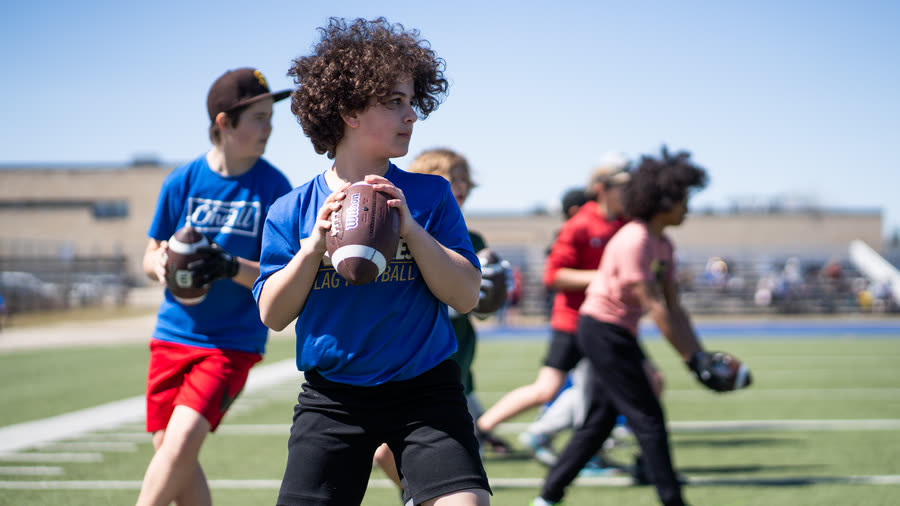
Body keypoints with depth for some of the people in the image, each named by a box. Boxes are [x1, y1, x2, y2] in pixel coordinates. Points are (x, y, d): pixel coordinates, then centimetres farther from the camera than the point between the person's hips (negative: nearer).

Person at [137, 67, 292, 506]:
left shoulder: (274, 186, -6)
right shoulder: (182, 181, 0)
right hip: (174, 334, 3)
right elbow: (151, 258, 10)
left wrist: (232, 268, -26)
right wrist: (163, 264, -15)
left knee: (182, 441, -19)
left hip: (232, 341, -3)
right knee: (168, 448, 5)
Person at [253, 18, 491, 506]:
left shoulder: (430, 195, 1)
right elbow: (273, 314, -2)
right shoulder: (292, 211, 3)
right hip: (332, 397, 1)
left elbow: (467, 296, -5)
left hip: (424, 391, 0)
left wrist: (409, 228, -16)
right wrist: (315, 243, -15)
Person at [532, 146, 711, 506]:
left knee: (599, 422, 13)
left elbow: (673, 307, 8)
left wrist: (699, 352, -2)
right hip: (603, 331, -10)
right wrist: (690, 358, -21)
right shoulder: (634, 242, -21)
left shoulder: (663, 245, 8)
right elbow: (654, 308, -23)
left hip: (617, 336, 10)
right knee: (648, 420, -6)